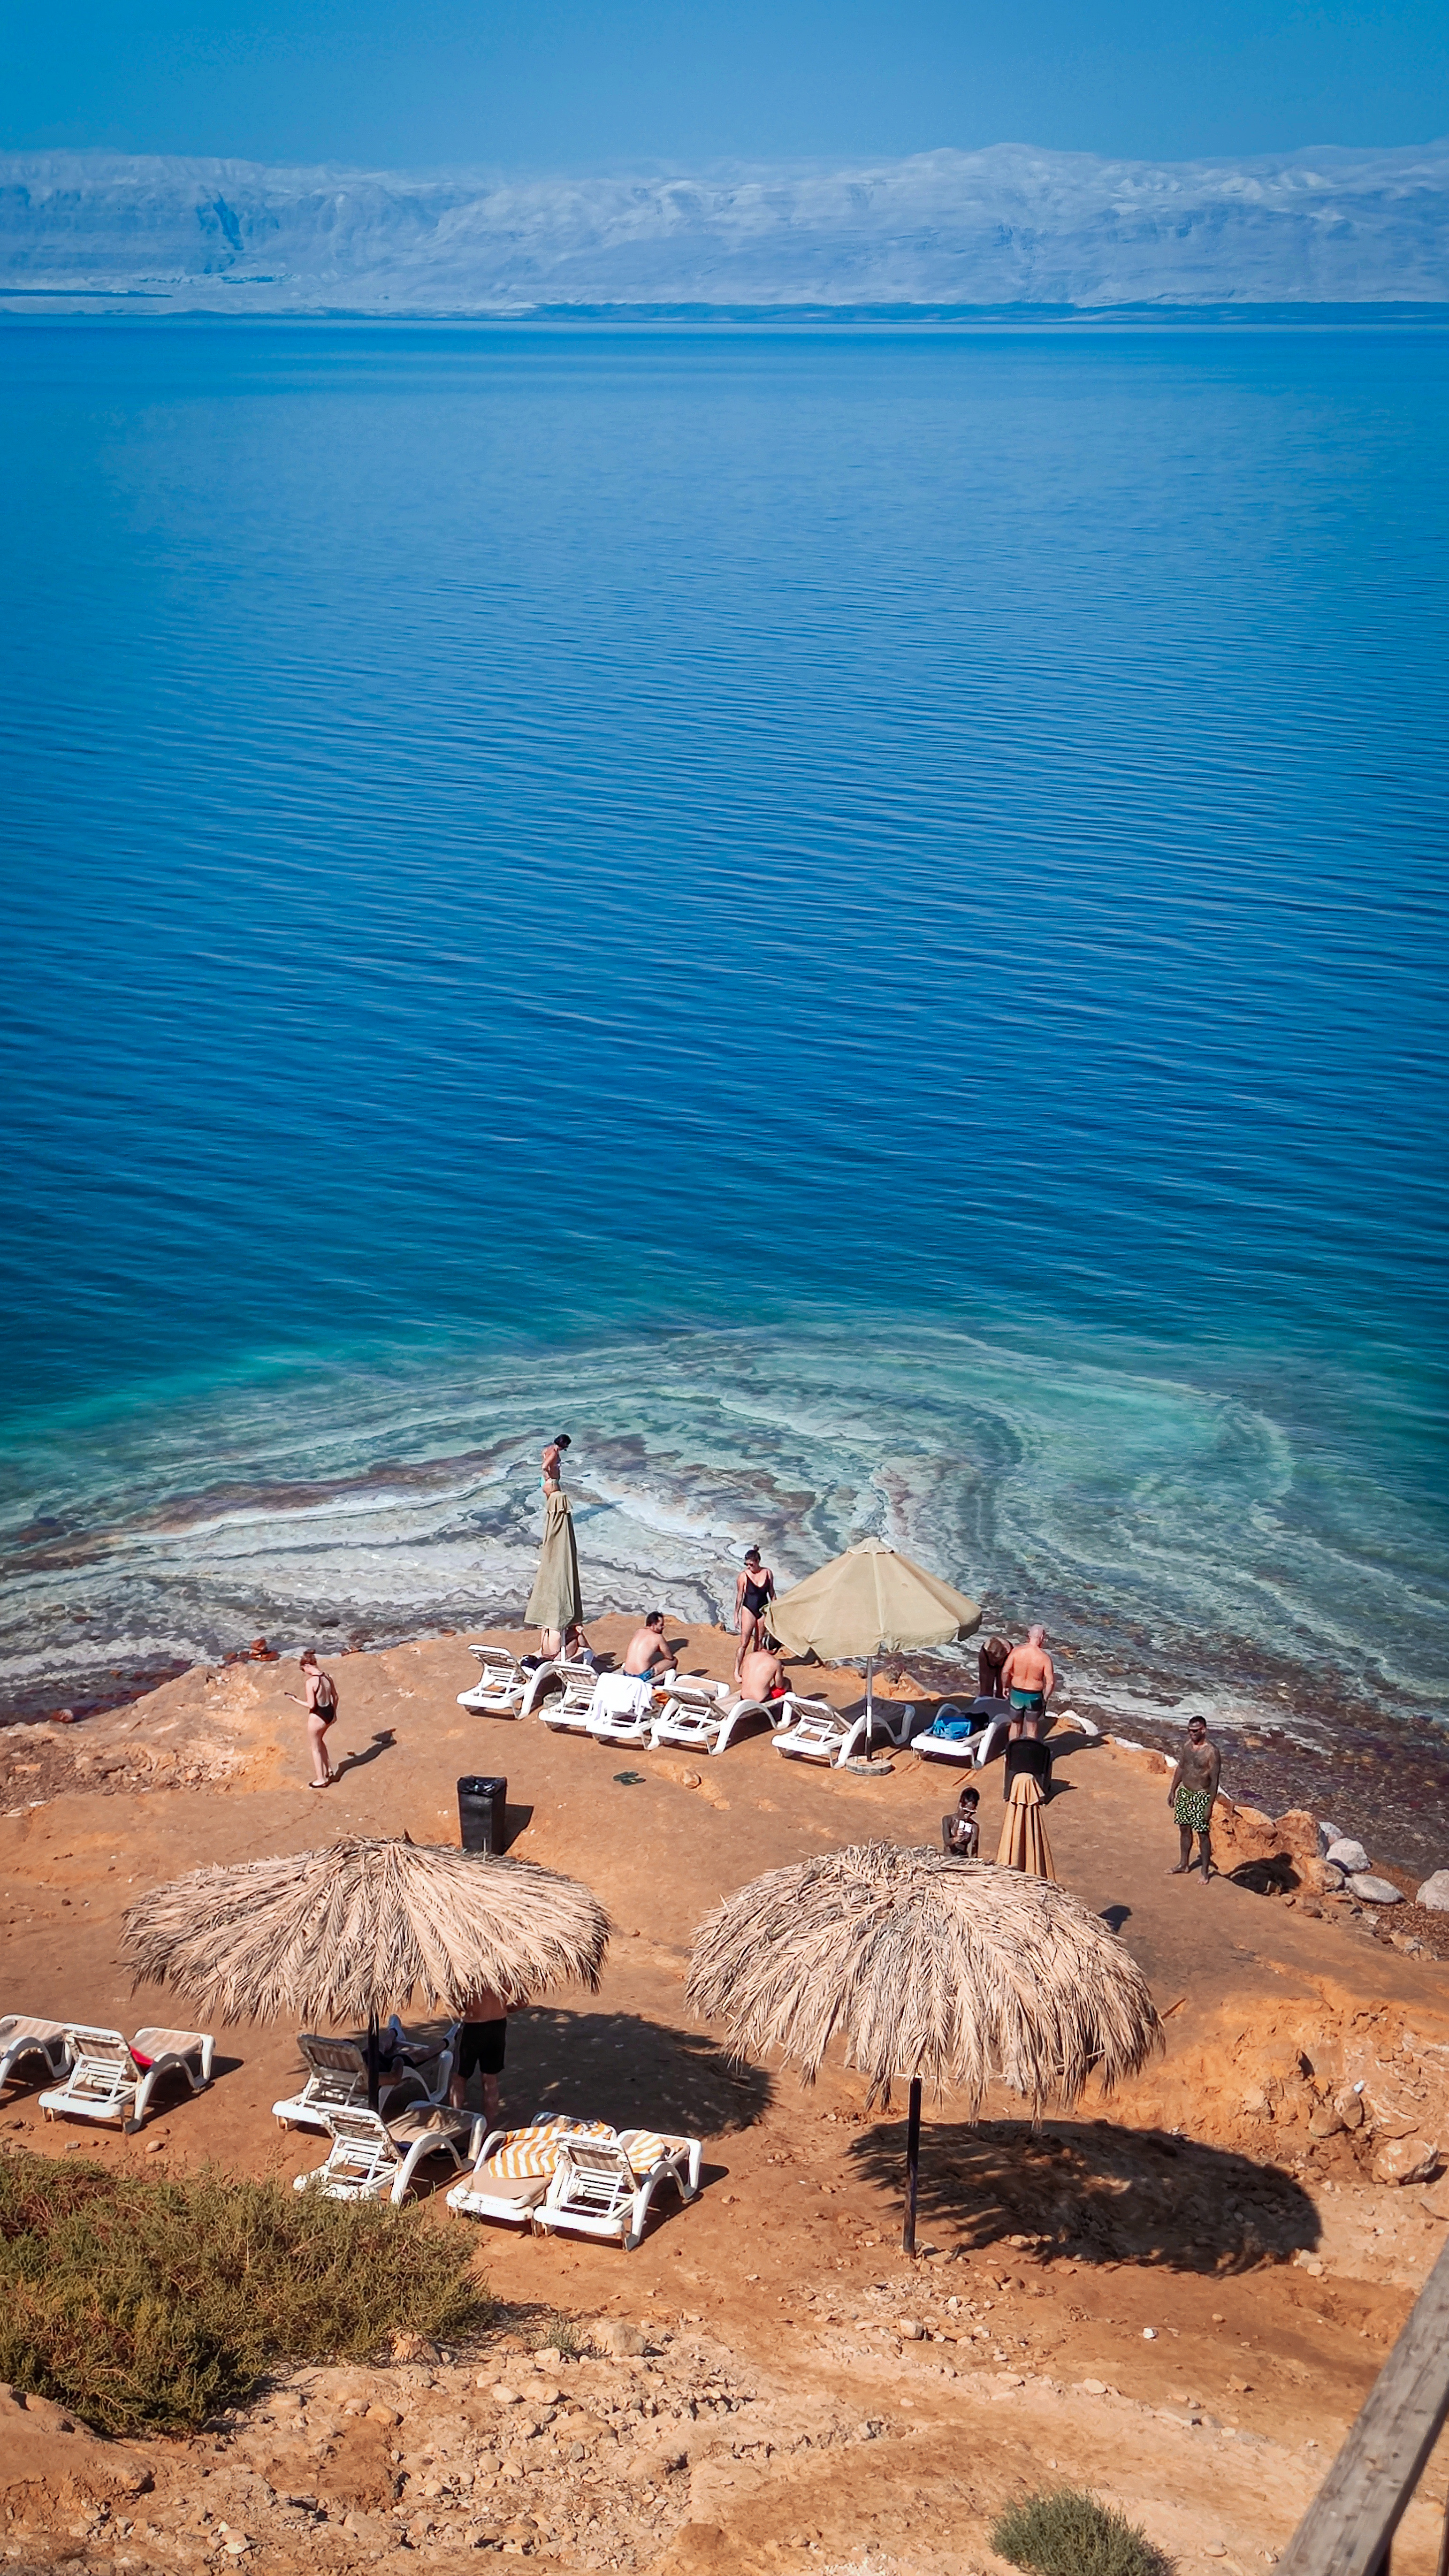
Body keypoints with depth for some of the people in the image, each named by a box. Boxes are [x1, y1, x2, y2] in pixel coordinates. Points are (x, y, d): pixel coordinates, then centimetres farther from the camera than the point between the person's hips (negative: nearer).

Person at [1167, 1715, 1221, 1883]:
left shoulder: (1212, 1752, -18)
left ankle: (1205, 1872, 11)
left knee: (1203, 1834, 1)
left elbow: (1214, 1781, -17)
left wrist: (1209, 1806, -18)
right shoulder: (1187, 1746, 3)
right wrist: (1172, 1791, 16)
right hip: (1184, 1793, 7)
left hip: (1201, 1797, -7)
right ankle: (1184, 1865, 32)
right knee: (1184, 1830, 17)